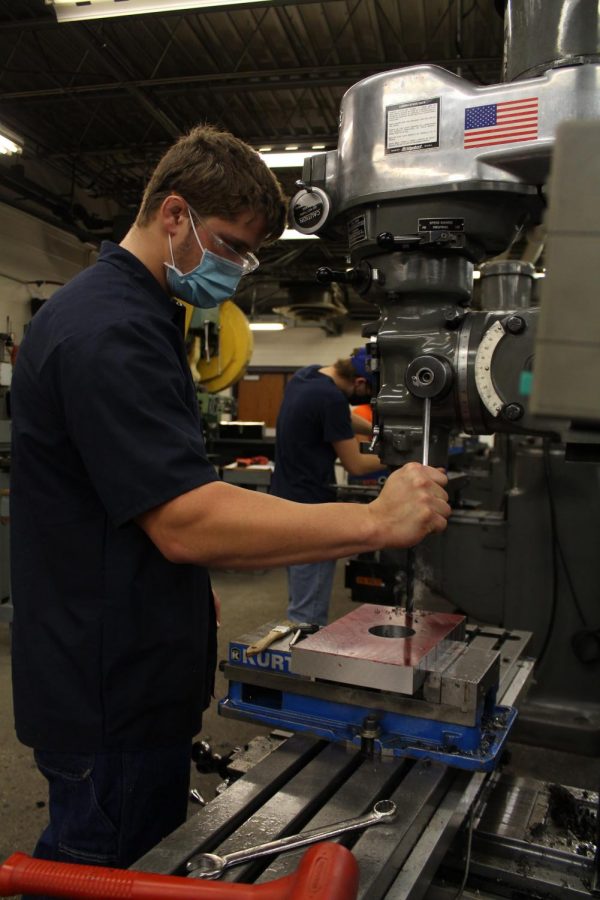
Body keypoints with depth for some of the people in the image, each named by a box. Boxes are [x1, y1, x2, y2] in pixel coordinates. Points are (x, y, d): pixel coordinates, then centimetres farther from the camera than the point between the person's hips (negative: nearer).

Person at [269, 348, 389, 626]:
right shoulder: (331, 398, -21)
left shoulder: (306, 375, 5)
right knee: (310, 612, -2)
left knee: (300, 601, 19)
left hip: (286, 499, 10)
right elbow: (355, 465, -12)